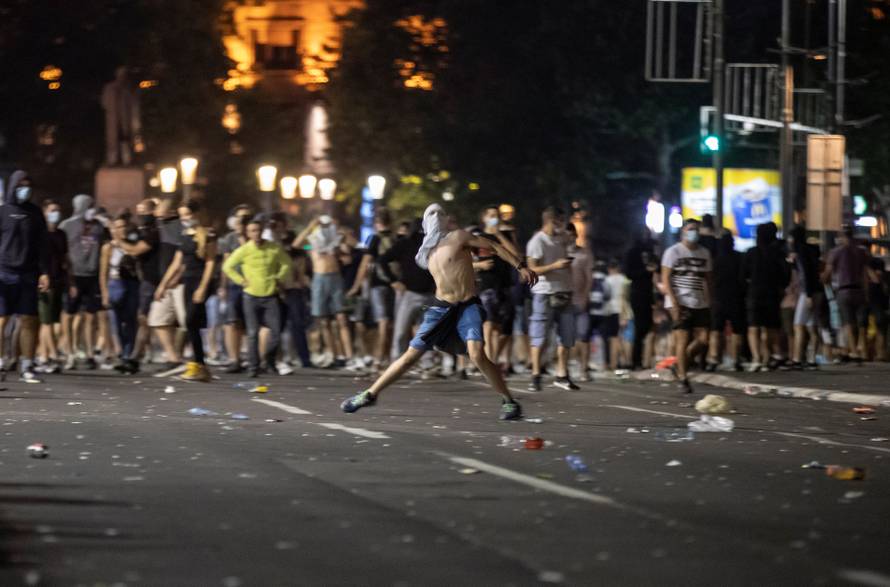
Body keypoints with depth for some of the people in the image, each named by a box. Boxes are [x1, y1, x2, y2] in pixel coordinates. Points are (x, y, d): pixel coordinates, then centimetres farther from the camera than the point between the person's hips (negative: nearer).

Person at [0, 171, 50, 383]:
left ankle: (27, 367, 5)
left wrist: (44, 272, 5)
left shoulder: (35, 213, 12)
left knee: (29, 321, 1)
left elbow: (42, 245, 14)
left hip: (28, 275, 3)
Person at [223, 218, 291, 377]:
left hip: (271, 296, 2)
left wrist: (280, 278, 6)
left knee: (276, 331, -4)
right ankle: (253, 367, 3)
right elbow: (227, 267, 2)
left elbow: (286, 263, 17)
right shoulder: (243, 250, -5)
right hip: (252, 296, -2)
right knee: (253, 333, -3)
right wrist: (241, 281, -3)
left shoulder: (274, 248, 1)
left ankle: (270, 362, 16)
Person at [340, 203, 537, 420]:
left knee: (477, 354, -25)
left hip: (468, 307, -5)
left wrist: (521, 267, -7)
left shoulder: (457, 238, -1)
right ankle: (370, 394, 13)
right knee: (411, 355, 5)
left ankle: (509, 402, -13)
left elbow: (494, 247, -1)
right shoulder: (428, 253, 15)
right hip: (441, 308, 5)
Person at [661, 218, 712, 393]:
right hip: (680, 303, -5)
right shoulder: (673, 252, -1)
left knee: (702, 339, -5)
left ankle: (680, 364, 17)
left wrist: (709, 302, 9)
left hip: (700, 304, 5)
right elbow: (665, 279, -6)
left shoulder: (704, 253, 14)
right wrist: (674, 303, -15)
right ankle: (683, 378, -1)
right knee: (682, 340, -8)